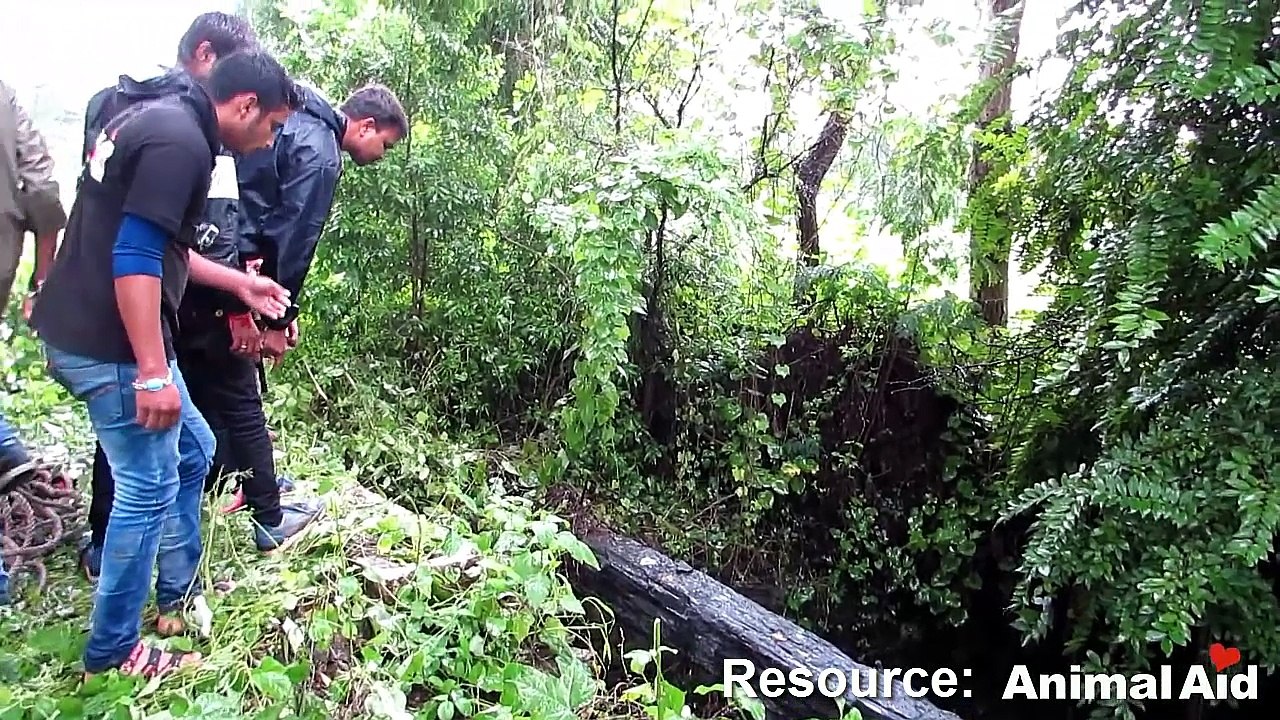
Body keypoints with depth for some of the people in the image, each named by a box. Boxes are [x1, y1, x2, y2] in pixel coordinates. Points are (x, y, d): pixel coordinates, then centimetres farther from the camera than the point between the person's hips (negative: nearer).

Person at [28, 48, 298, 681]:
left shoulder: (158, 119, 14)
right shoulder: (181, 142, -18)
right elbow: (135, 259, -24)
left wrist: (240, 283, 25)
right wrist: (154, 372, -23)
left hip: (83, 334, 10)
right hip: (110, 347, -10)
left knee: (192, 452, 20)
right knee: (149, 490, 1)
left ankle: (178, 598, 33)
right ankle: (112, 652, 18)